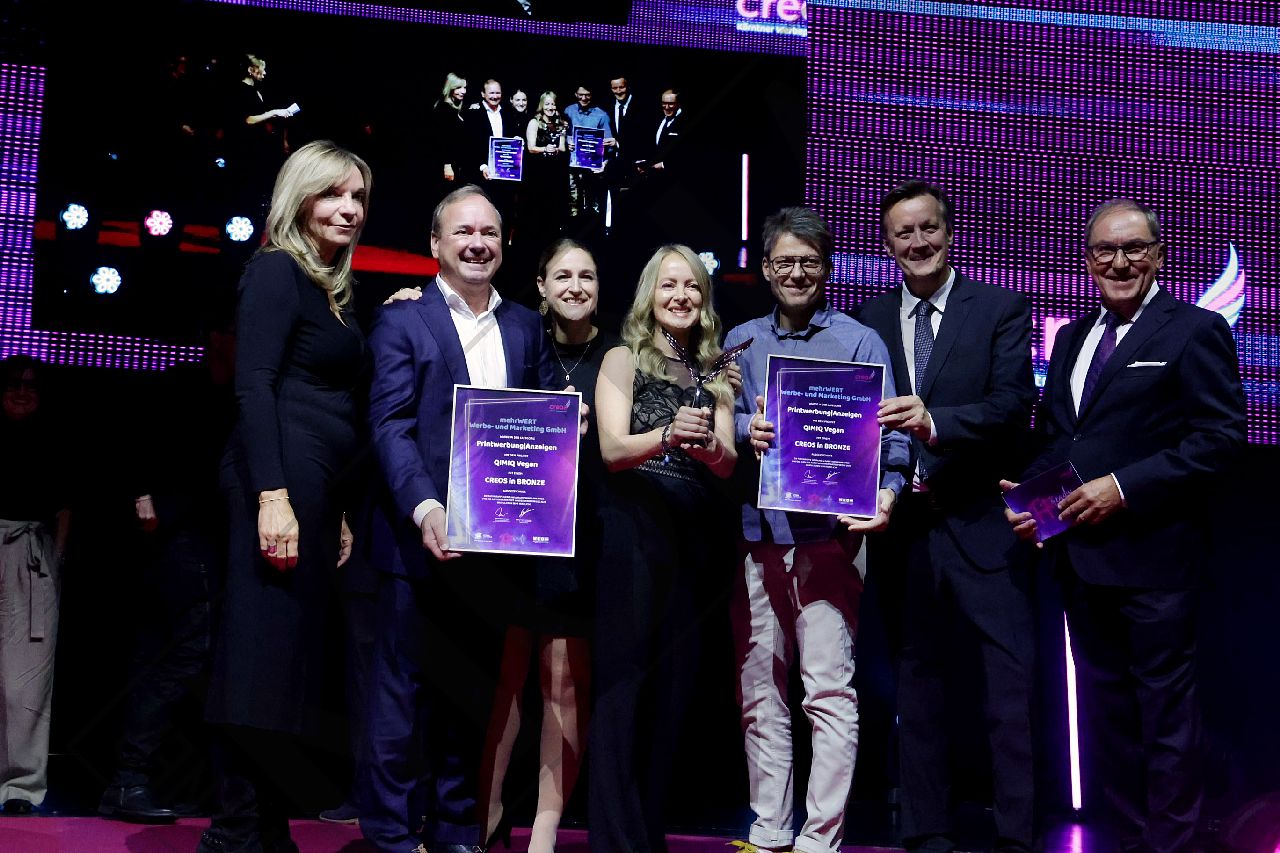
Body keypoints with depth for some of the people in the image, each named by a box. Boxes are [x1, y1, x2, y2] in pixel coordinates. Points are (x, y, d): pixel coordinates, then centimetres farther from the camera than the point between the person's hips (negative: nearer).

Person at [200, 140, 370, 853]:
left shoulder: (335, 290, 21)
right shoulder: (278, 271, -3)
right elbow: (254, 386, -14)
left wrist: (341, 510, 18)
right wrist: (272, 494, -22)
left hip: (321, 489, 9)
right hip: (283, 478, -9)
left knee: (296, 654, 10)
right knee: (265, 650, -8)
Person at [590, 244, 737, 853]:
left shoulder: (713, 373, 15)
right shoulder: (624, 360, 3)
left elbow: (728, 464, 5)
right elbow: (612, 449, -10)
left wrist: (709, 445, -18)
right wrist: (668, 435, -29)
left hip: (691, 537, 5)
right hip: (632, 528, -4)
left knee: (674, 683, 6)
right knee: (622, 678, -7)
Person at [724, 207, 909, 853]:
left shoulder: (859, 341, 4)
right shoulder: (740, 343, 16)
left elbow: (886, 431, -2)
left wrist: (886, 490, -20)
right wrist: (745, 429, -9)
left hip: (825, 533, -4)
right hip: (755, 533, 4)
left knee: (829, 691, -7)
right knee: (759, 690, 9)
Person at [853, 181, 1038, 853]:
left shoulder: (1000, 308, 1)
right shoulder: (869, 319, 11)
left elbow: (1014, 402, -12)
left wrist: (935, 422, -27)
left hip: (981, 521, -3)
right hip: (901, 522, 3)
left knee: (1012, 684, -5)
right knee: (916, 678, 12)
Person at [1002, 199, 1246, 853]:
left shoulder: (1194, 331, -5)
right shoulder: (1071, 339, 16)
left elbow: (1220, 438, -14)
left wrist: (1127, 487, -20)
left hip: (1152, 557, -7)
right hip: (1079, 555, 7)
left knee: (1165, 710, 1)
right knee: (1104, 712, 15)